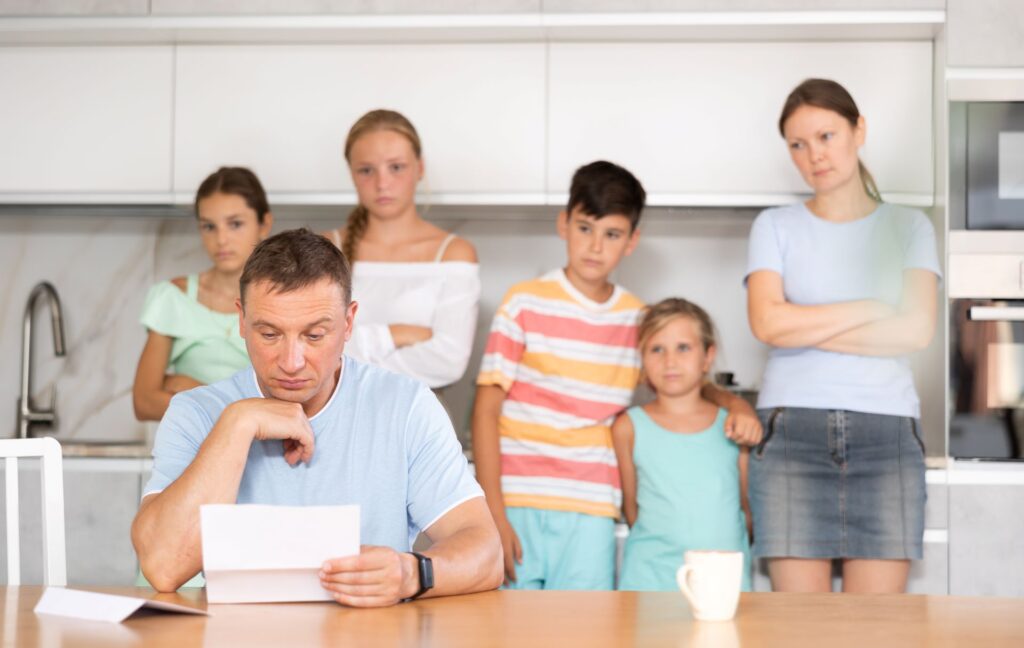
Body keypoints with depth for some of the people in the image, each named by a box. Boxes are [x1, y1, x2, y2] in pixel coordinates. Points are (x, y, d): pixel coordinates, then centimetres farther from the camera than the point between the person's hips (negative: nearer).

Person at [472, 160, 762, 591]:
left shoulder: (638, 320, 10)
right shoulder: (525, 304, 1)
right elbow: (486, 412, 0)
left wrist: (733, 403, 2)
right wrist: (494, 516, -8)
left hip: (590, 519, 2)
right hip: (518, 509, -2)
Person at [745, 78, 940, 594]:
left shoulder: (908, 227, 13)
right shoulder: (776, 227, 12)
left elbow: (917, 330, -3)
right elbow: (767, 322, -6)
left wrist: (805, 328, -4)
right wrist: (870, 309, -1)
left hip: (887, 433, 1)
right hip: (792, 431, 0)